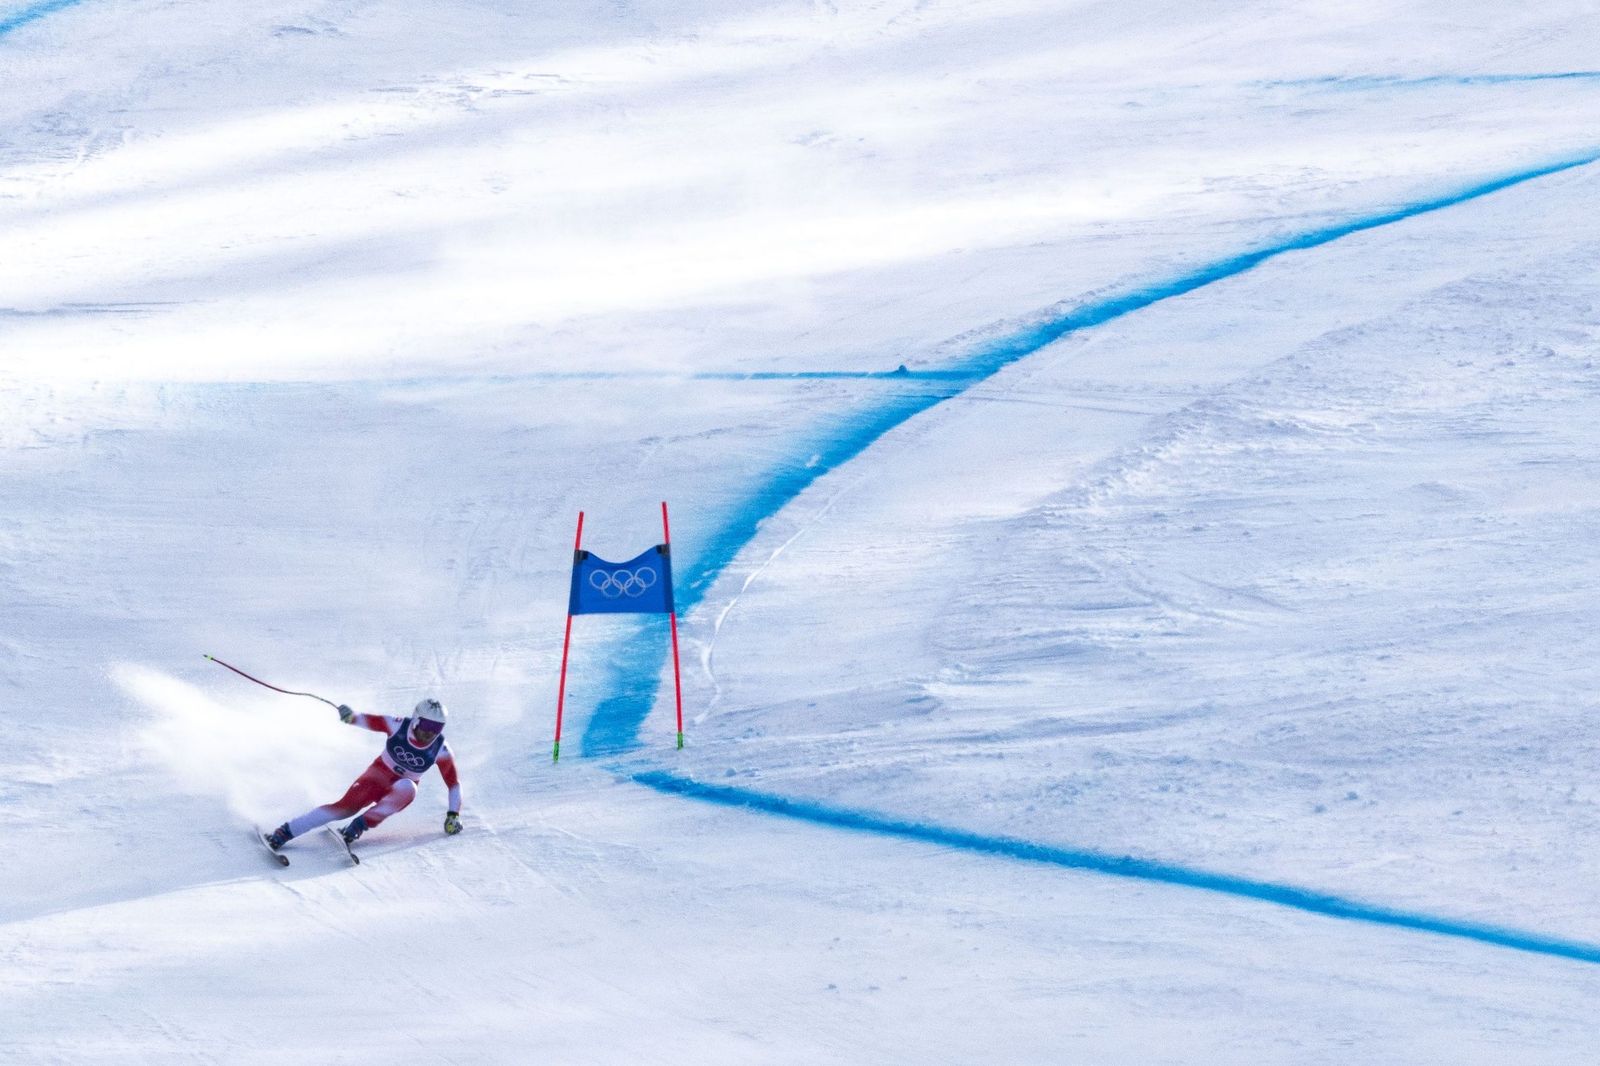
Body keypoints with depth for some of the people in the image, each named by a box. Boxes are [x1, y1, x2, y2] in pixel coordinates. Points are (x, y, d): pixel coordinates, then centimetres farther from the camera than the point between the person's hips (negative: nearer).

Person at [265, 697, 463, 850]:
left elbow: (454, 783, -7)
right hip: (379, 774, -1)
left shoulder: (441, 750, -16)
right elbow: (370, 721, -13)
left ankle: (360, 825, -34)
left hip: (399, 795, 1)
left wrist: (454, 815, -14)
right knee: (346, 806, -25)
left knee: (407, 789, -37)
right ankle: (284, 832, -26)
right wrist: (351, 717, -34)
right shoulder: (399, 726, -17)